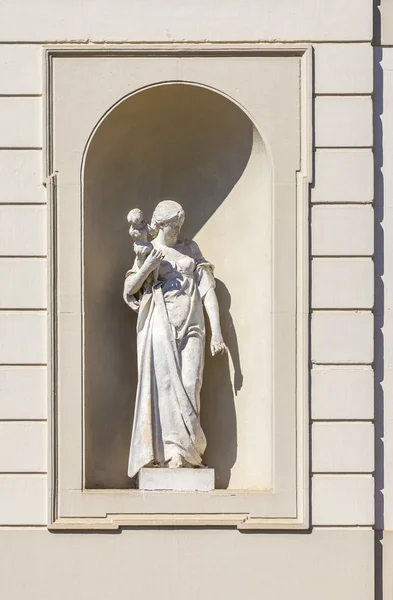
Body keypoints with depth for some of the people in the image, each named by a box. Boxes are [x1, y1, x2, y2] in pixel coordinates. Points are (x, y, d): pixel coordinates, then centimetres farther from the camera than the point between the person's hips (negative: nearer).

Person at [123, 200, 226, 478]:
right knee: (165, 385, -8)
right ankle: (172, 451, -4)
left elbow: (208, 290, 10)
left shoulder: (190, 249, 14)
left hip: (191, 325, 2)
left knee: (190, 386, -8)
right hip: (160, 325, -2)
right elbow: (129, 289, 6)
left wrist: (217, 331, 2)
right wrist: (147, 267, -12)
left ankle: (186, 448, 1)